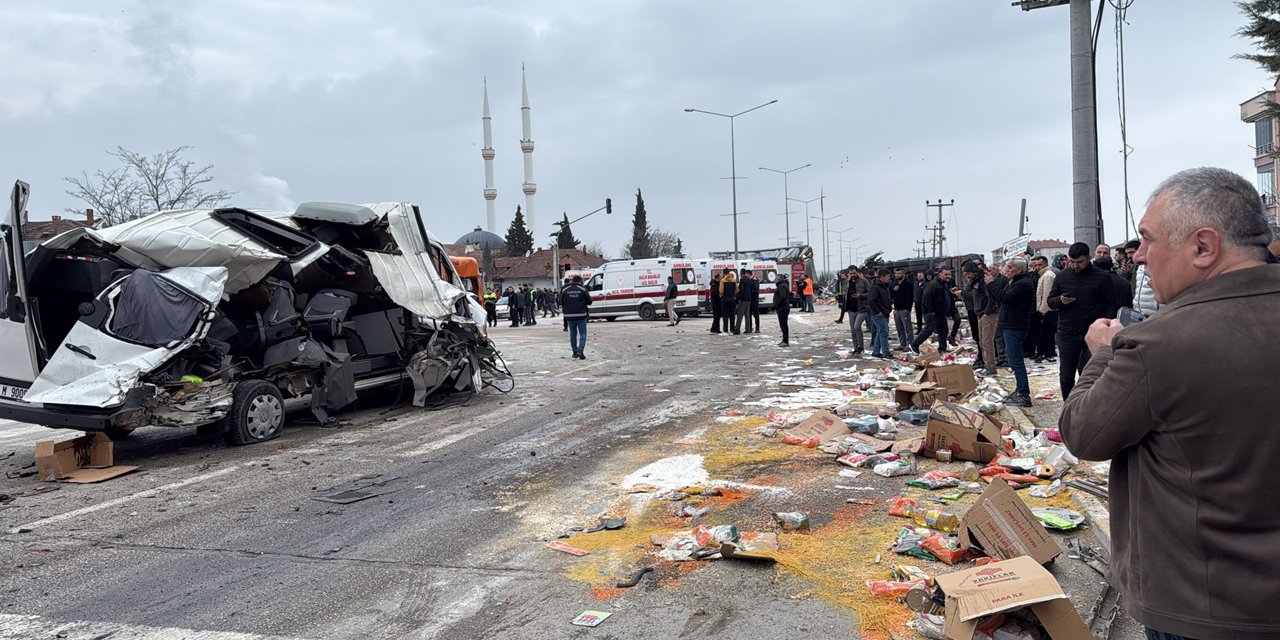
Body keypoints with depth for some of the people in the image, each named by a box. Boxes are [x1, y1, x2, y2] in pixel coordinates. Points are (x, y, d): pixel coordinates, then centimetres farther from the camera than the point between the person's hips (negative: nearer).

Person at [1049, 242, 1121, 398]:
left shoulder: (1103, 277, -1)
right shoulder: (1062, 276, 7)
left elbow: (1112, 305, -2)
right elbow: (1050, 301, 12)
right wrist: (1060, 300, -11)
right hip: (1067, 335, 3)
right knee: (1066, 377, 6)